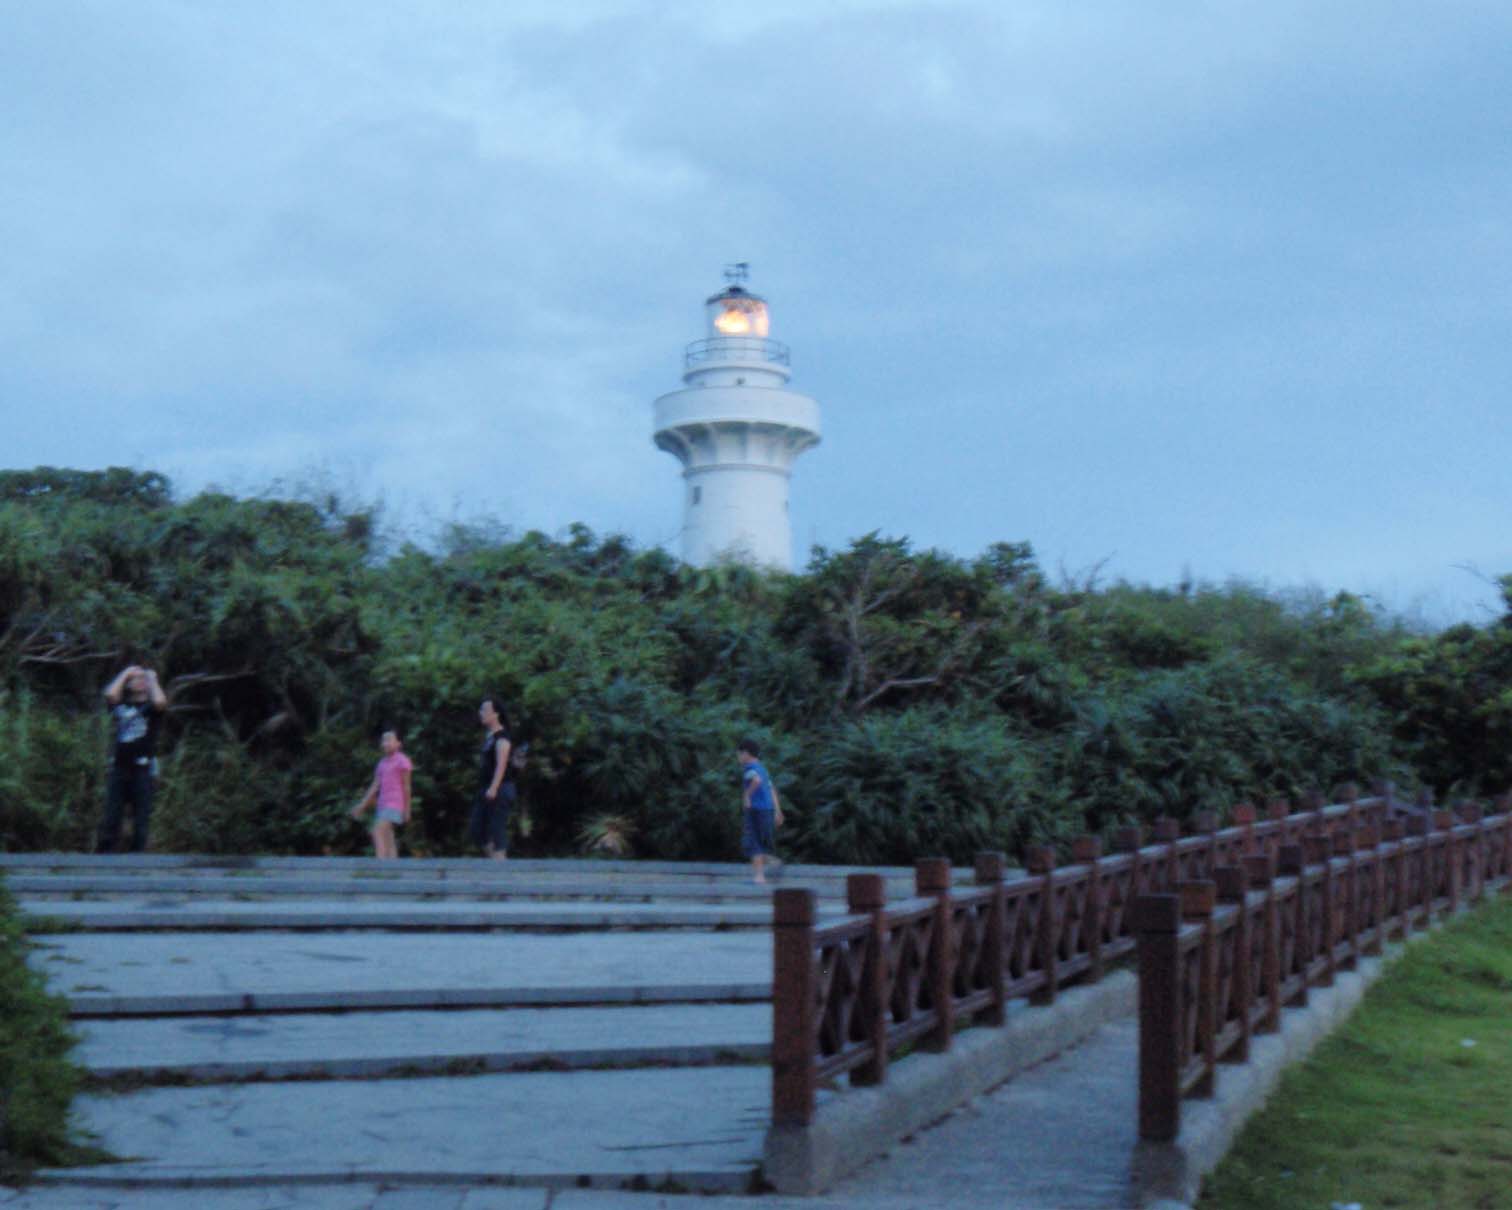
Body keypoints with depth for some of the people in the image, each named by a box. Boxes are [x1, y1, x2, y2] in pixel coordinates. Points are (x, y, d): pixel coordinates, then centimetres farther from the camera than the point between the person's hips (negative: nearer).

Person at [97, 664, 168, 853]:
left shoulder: (151, 708, 7)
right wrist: (125, 674, 6)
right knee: (111, 818, 0)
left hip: (142, 768, -2)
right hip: (118, 768, 2)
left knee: (140, 819, 0)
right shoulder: (120, 705, 13)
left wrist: (152, 678, 0)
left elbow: (160, 702, -16)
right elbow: (110, 694, -7)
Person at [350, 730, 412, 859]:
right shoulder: (382, 764, 17)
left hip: (394, 804, -8)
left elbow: (406, 786, -6)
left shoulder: (402, 761, -5)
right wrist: (362, 806, 8)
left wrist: (407, 809, -8)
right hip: (382, 805, 8)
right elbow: (375, 786, 15)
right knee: (387, 840, 4)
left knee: (378, 833, -20)